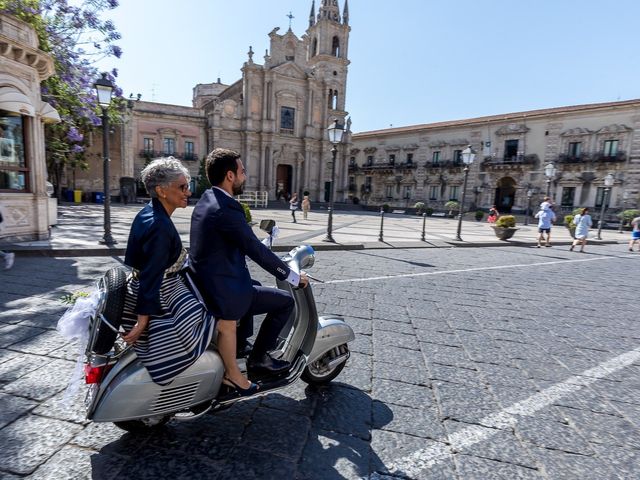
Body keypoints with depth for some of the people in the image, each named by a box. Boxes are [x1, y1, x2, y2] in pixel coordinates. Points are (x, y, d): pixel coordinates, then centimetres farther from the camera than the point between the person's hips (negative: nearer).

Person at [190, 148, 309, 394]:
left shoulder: (206, 200, 8)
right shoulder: (226, 208, -22)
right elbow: (256, 249, -20)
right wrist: (293, 277, -9)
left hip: (204, 281, 10)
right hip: (224, 291, -10)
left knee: (255, 286, 30)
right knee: (285, 301, -1)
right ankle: (258, 358, 13)